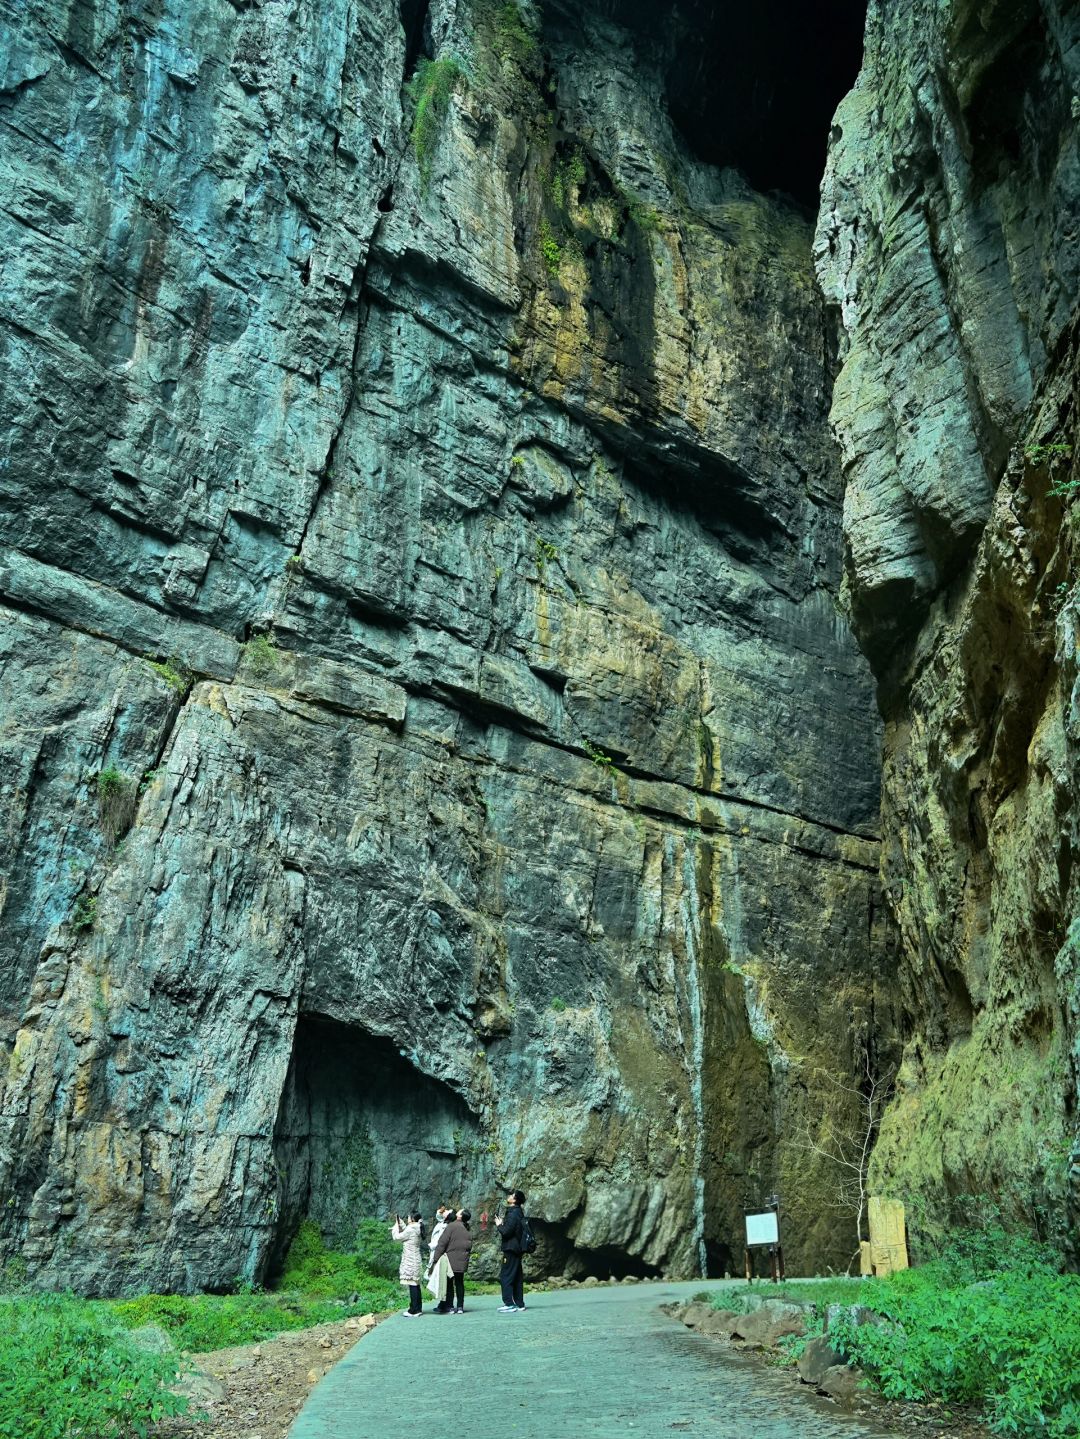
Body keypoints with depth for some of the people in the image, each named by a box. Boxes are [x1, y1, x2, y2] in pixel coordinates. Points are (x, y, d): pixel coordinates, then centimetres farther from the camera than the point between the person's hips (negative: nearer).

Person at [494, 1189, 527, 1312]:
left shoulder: (513, 1213, -18)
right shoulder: (518, 1212, 12)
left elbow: (506, 1232, -22)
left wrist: (499, 1225, -5)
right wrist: (503, 1223, 12)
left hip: (511, 1249, -10)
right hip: (517, 1248, 10)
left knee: (505, 1277, -6)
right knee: (517, 1277, 14)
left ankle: (509, 1304, -8)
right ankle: (519, 1303, 19)